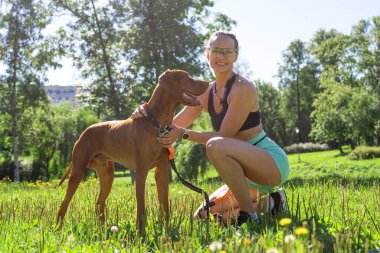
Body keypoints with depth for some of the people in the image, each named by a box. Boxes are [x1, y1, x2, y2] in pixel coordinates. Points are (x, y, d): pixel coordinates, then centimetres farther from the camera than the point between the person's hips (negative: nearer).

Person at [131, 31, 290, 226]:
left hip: (273, 162, -8)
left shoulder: (243, 88, -16)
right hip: (249, 174, 8)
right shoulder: (207, 92, 7)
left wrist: (183, 134, -25)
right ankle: (267, 203, 14)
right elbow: (174, 124, 4)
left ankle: (249, 214, -20)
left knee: (215, 146, -34)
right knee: (203, 218, 6)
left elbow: (224, 136, -19)